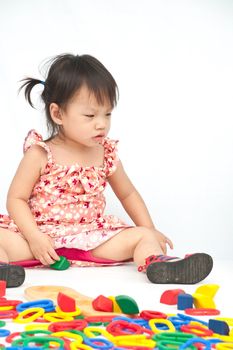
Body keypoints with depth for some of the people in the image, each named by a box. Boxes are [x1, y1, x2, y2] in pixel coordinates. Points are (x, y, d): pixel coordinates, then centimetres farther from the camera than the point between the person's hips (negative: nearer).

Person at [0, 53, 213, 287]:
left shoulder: (106, 154, 4)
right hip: (44, 235, -3)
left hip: (91, 236, 3)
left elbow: (128, 194, 19)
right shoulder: (40, 154, -6)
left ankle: (159, 265, -41)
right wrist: (35, 238, -19)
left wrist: (149, 230, 10)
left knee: (142, 236, -14)